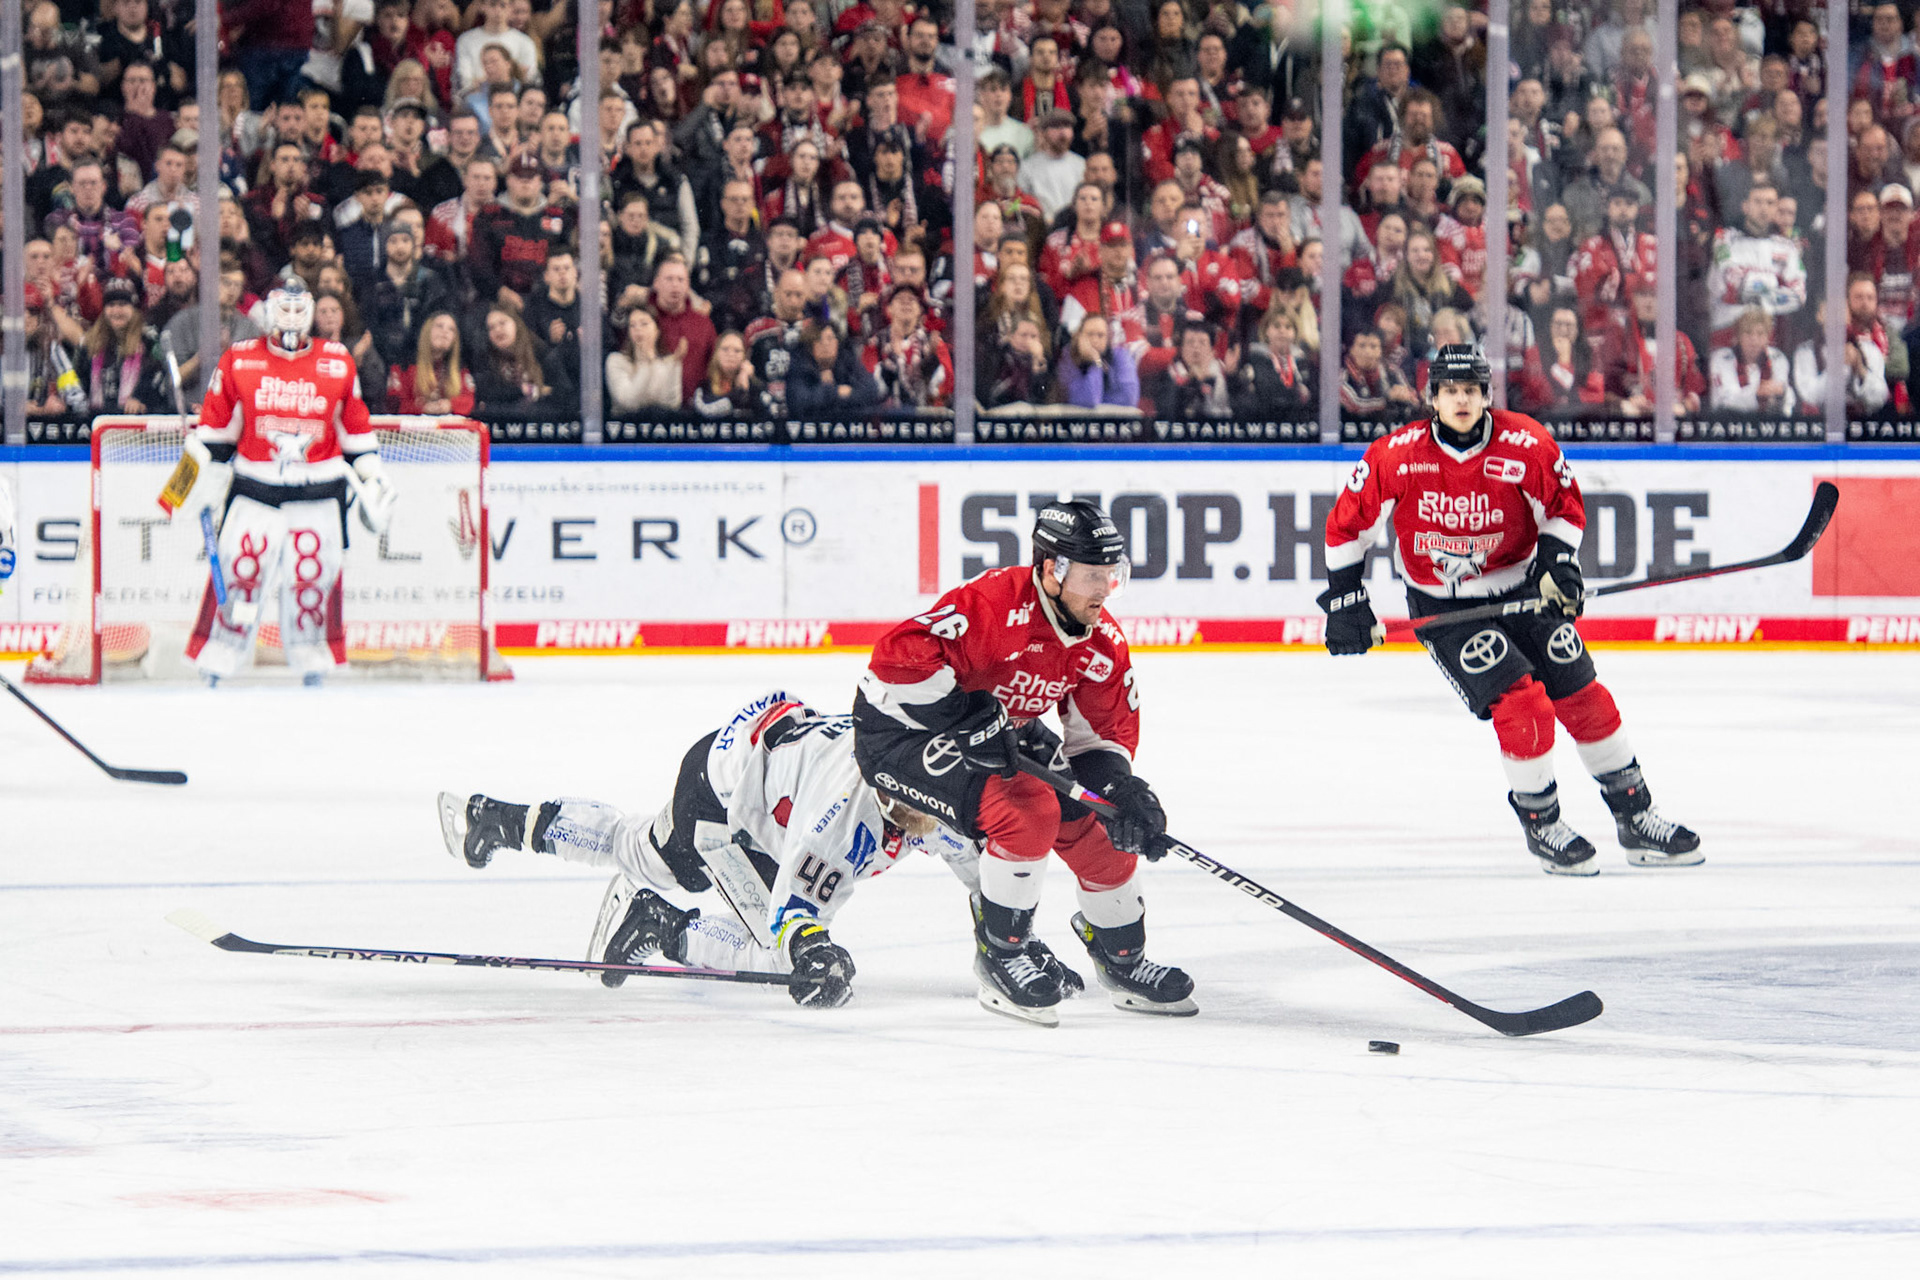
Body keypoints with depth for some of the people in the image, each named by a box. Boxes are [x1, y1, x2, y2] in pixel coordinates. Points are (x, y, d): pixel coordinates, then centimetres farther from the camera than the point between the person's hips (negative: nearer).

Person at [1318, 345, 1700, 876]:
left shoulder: (1526, 445, -14)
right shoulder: (1396, 457, -17)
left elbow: (1564, 506, 2)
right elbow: (1348, 522, -5)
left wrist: (1558, 560, -14)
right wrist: (1345, 601, -5)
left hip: (1519, 589, 3)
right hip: (1441, 606, -3)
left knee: (1582, 697, 1)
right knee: (1520, 702, -19)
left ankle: (1636, 818, 15)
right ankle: (1541, 827, 0)